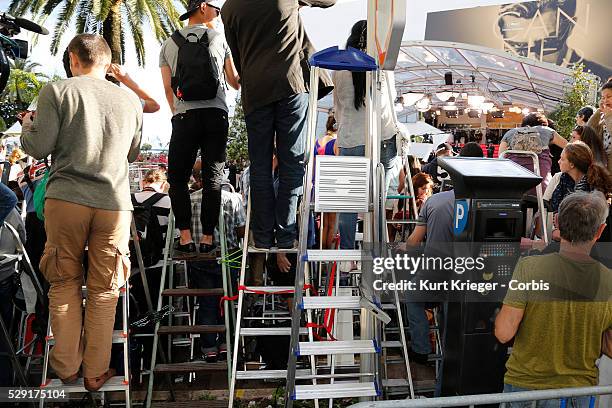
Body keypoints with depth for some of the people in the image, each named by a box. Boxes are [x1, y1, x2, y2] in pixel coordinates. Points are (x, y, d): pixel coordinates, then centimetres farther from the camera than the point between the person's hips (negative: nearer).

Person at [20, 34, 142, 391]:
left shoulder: (57, 91, -2)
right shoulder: (130, 100, 8)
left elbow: (38, 148, -2)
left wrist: (28, 124, 18)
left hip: (65, 200, -1)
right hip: (115, 204, 1)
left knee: (65, 283, 13)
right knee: (103, 290, 9)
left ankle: (66, 367, 21)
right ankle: (96, 373, 17)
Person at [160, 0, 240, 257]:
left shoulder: (169, 44, 14)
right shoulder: (219, 38, 10)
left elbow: (168, 89, 11)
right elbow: (235, 82, 15)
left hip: (184, 116, 1)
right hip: (216, 113, 0)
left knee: (178, 178, 6)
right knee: (213, 179, 4)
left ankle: (185, 239, -2)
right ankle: (207, 239, 4)